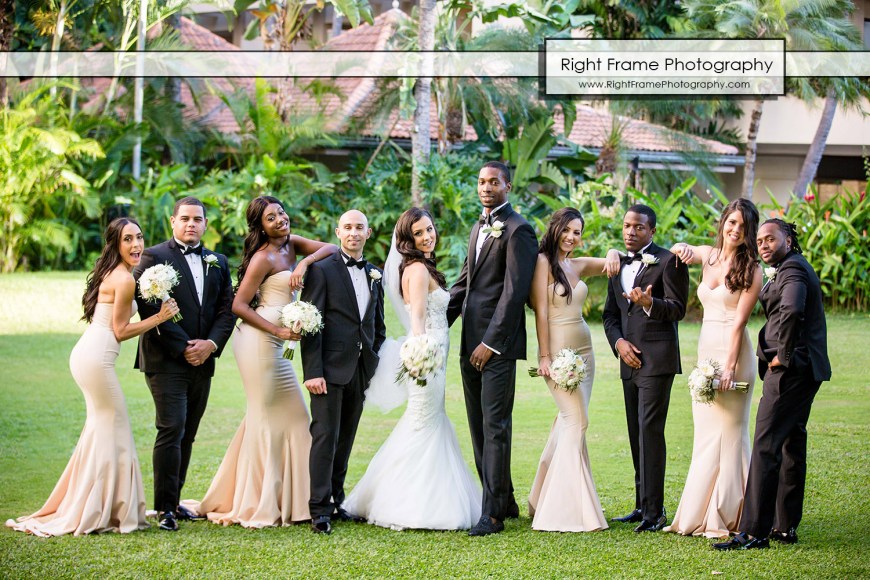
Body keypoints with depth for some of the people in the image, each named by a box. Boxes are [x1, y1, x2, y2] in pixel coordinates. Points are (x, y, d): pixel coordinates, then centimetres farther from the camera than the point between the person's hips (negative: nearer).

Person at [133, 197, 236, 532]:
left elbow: (227, 309, 11)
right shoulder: (155, 257, -3)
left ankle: (173, 500, 16)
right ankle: (165, 507, -7)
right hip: (167, 362, -6)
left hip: (202, 362, 6)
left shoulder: (218, 263, 15)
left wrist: (212, 343, -7)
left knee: (187, 435, 9)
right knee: (171, 431, -12)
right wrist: (183, 348, -13)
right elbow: (149, 307, -11)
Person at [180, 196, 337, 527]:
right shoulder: (264, 258, -12)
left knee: (290, 415, 11)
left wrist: (305, 262, -13)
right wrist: (278, 330, -16)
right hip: (258, 342, -9)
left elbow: (332, 249, 4)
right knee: (266, 416, -3)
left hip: (272, 345, 9)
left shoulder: (291, 245, 10)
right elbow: (238, 305, -13)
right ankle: (256, 506, 5)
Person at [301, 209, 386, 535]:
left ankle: (336, 500, 20)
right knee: (325, 437, -8)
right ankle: (320, 510, -7)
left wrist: (375, 366, 11)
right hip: (330, 369, -6)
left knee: (346, 439, 11)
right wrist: (312, 371, -16)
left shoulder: (375, 275, 14)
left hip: (361, 371, 6)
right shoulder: (322, 270, -4)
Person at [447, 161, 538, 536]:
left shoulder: (518, 230, -10)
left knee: (494, 427, -7)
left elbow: (514, 292, -15)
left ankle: (493, 513, -5)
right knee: (479, 427, 12)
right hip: (471, 343, 9)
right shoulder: (479, 228, 19)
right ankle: (504, 501, 21)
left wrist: (491, 343, -18)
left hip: (498, 343, -9)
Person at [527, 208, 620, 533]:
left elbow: (612, 264, 19)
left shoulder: (578, 265, 11)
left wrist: (613, 256, -6)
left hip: (583, 350, 7)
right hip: (558, 350, -7)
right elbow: (541, 311, -11)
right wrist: (544, 357, -15)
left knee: (569, 421, 8)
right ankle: (569, 508, -9)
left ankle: (544, 500, 16)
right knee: (576, 421, -11)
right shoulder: (543, 261, -8)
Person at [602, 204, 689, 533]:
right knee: (636, 435, 10)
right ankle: (643, 506, 17)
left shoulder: (668, 262, -4)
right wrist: (619, 342, -2)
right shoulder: (618, 266, 17)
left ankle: (654, 512, -13)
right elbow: (610, 314, 17)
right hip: (629, 360, 7)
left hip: (657, 360, -7)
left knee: (650, 432, -13)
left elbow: (678, 308, -9)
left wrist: (650, 303, -28)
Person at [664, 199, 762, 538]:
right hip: (705, 351, 7)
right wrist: (683, 250, 8)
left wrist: (730, 367, -20)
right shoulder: (707, 256, 11)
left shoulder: (750, 269, -6)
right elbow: (676, 251, 32)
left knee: (728, 431, -5)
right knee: (705, 432, 9)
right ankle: (700, 514, 14)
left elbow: (740, 320, -13)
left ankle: (727, 517, -1)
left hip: (733, 353, -7)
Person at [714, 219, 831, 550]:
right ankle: (786, 526, 18)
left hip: (790, 370, -11)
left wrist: (784, 355, -22)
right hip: (804, 371, 11)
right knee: (791, 445, 13)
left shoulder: (792, 269, -13)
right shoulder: (790, 268, 19)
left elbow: (792, 311, -31)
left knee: (766, 446, -12)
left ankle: (754, 532, -14)